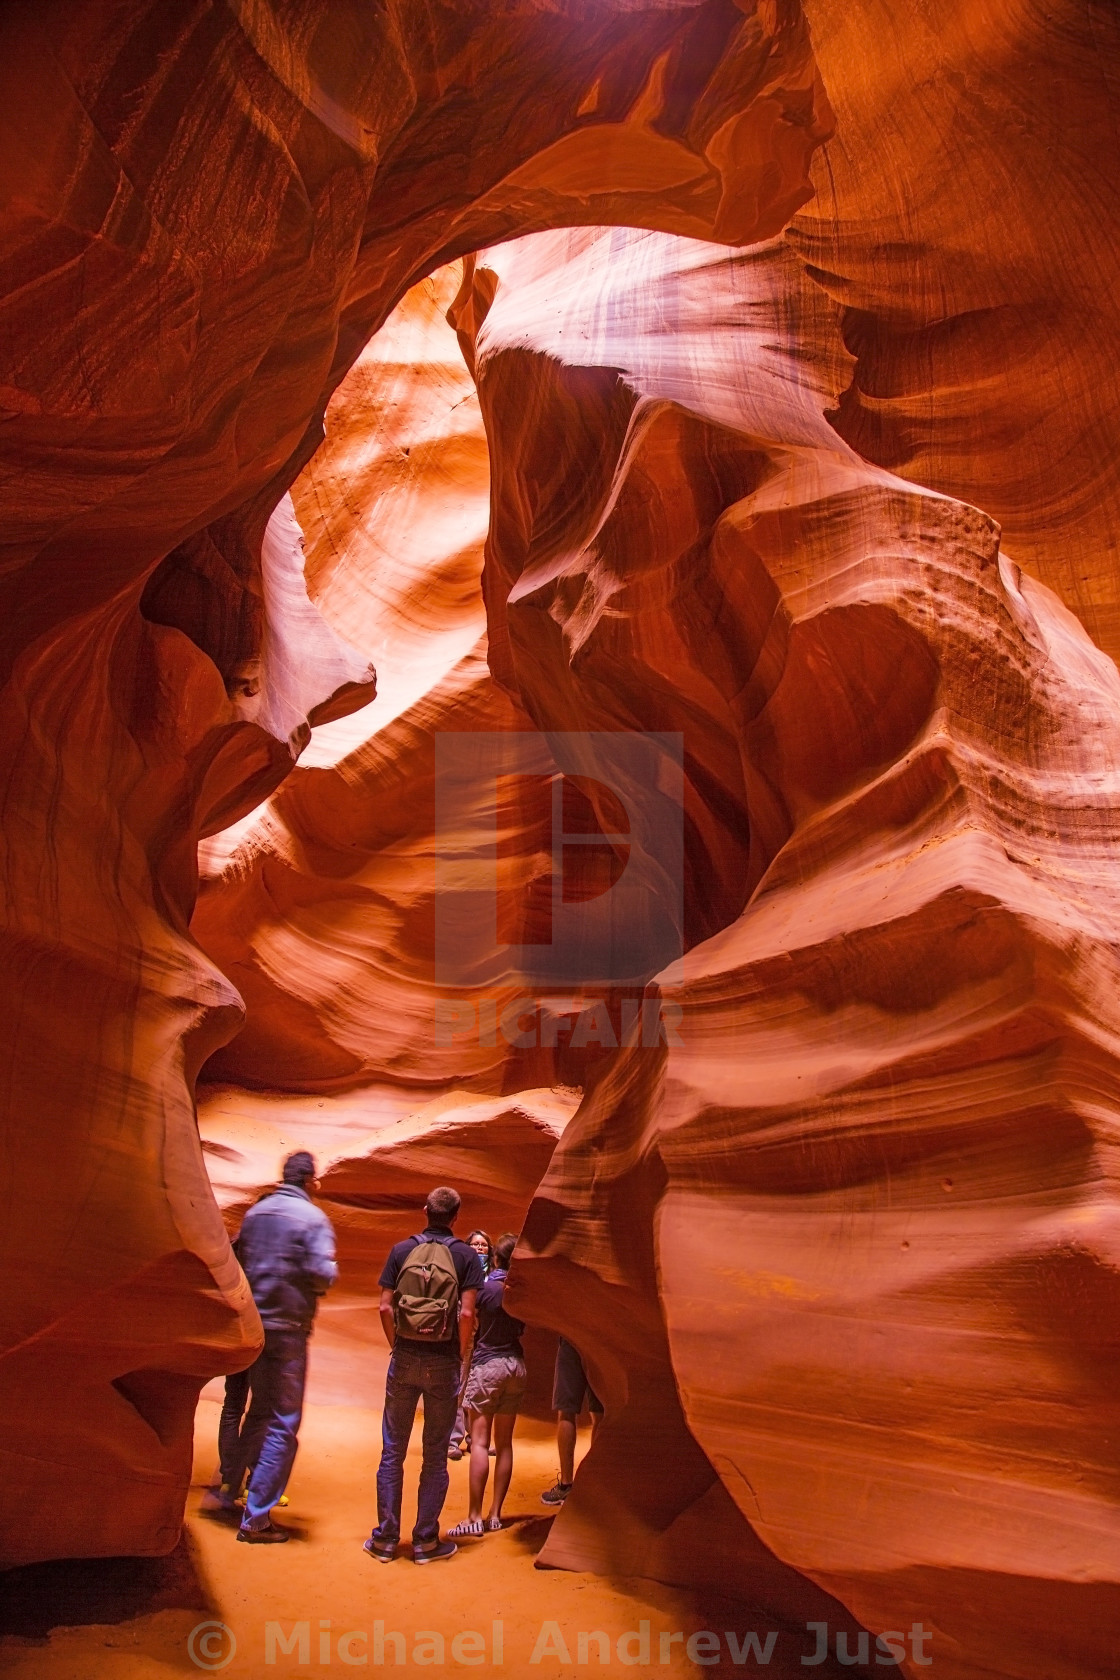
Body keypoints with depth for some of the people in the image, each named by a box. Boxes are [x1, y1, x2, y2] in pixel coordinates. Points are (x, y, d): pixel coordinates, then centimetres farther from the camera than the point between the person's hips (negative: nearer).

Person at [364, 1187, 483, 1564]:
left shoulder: (401, 1250, 2)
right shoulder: (466, 1255, -3)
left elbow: (385, 1307, -1)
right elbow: (467, 1313, -10)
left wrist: (397, 1346, 10)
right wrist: (461, 1356, 1)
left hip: (404, 1359, 2)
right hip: (443, 1363, -1)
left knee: (393, 1452, 11)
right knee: (435, 1456, 9)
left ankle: (385, 1539, 17)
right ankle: (425, 1541, 14)